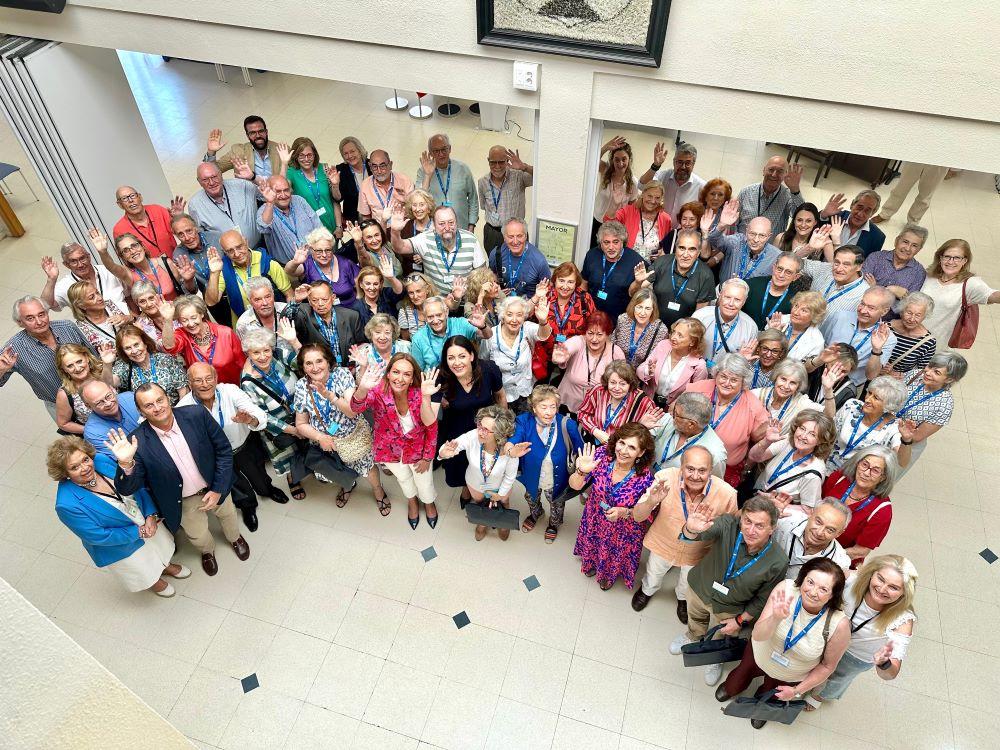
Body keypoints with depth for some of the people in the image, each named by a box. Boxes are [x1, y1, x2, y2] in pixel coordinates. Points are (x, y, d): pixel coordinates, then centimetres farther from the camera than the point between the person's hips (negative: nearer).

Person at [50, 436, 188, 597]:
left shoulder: (103, 462, -23)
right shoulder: (67, 505, -36)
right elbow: (98, 536, -27)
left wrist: (150, 515, -20)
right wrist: (138, 532, -21)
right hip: (120, 544, -4)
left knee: (160, 548, 33)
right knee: (144, 573, 26)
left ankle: (166, 566, 67)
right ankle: (153, 582, 61)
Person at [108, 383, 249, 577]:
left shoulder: (197, 415, -26)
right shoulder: (138, 442, -27)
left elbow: (224, 449, -15)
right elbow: (127, 489, -23)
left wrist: (218, 489, -16)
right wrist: (126, 464, -45)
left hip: (215, 488, 1)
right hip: (184, 501, -1)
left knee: (228, 515, 29)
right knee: (198, 537, 22)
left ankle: (235, 538, 66)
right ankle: (207, 551, 60)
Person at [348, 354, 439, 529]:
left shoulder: (419, 394, -29)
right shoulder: (378, 390, -31)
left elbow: (431, 428, -16)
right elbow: (356, 408, -52)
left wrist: (427, 457, -11)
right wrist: (362, 389, -72)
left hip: (417, 447, -1)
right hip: (390, 448, 1)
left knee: (424, 481, 20)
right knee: (403, 477, 28)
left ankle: (429, 503, 58)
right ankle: (412, 502, 63)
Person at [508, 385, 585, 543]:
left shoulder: (566, 425, -30)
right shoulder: (524, 421, -26)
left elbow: (580, 451, -21)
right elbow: (512, 440, -40)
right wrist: (511, 450, -62)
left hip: (556, 479, -1)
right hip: (532, 476, 2)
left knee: (556, 504, 30)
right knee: (531, 499, 35)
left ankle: (554, 524, 66)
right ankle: (535, 514, 71)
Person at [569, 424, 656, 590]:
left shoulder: (644, 477, -33)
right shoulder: (602, 454, -28)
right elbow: (575, 485, -22)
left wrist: (624, 512, -35)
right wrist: (582, 472, -43)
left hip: (621, 531, -2)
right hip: (595, 520, 2)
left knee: (614, 557, 28)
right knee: (592, 546, 32)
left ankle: (609, 575, 63)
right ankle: (592, 564, 67)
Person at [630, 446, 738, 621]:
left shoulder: (727, 494, -33)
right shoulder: (666, 478, -35)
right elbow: (637, 517, -29)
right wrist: (650, 502, -48)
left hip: (696, 554, 0)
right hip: (663, 544, 0)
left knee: (687, 588, 32)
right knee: (652, 581, 30)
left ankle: (682, 598, 67)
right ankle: (646, 591, 66)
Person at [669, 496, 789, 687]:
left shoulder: (778, 562, -32)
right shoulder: (729, 524, -35)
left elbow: (763, 599, -16)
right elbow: (702, 533, -50)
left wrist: (741, 620, -9)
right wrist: (691, 530, -73)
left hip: (730, 609, 0)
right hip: (700, 589, 1)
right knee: (695, 620, 33)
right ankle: (693, 636, 67)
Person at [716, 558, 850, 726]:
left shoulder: (839, 624, -35)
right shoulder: (785, 589, -35)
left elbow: (827, 666, -16)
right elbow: (758, 635, -34)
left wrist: (797, 691, -9)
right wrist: (776, 618, -53)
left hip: (790, 678, -1)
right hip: (759, 655, 1)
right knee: (734, 686, 29)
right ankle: (732, 687, 65)